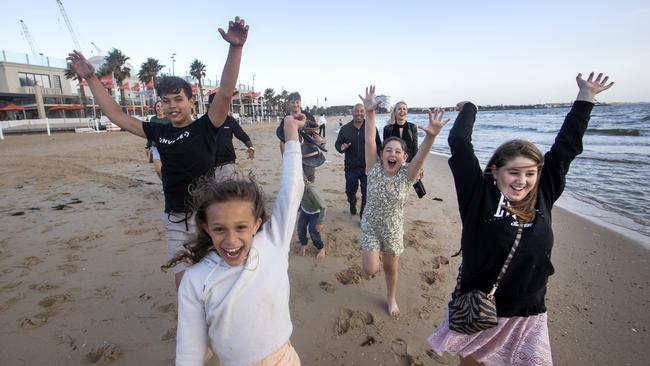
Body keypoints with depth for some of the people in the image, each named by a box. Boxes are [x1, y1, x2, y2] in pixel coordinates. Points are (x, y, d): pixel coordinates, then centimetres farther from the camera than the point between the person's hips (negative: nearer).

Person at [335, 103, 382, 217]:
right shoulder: (345, 129, 2)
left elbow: (378, 145, 2)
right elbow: (337, 143, 8)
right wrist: (341, 148, -15)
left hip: (368, 167, -2)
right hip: (351, 167, 2)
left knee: (367, 194, 1)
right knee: (350, 191, 17)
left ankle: (364, 215, 18)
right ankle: (352, 204, 49)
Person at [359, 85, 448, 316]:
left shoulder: (406, 174, -15)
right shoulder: (374, 168, -15)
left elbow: (421, 156, -34)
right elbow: (369, 140, -25)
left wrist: (431, 136, -53)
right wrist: (370, 112, -36)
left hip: (394, 229, 1)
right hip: (370, 226, 0)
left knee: (390, 268, 17)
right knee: (370, 270, -5)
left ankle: (391, 298, 46)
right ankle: (372, 257, 32)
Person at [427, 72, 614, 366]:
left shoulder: (542, 198, -5)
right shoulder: (479, 196, -17)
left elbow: (566, 146, 2)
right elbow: (459, 143, -18)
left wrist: (586, 97, 9)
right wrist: (469, 108, -2)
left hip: (528, 316, 4)